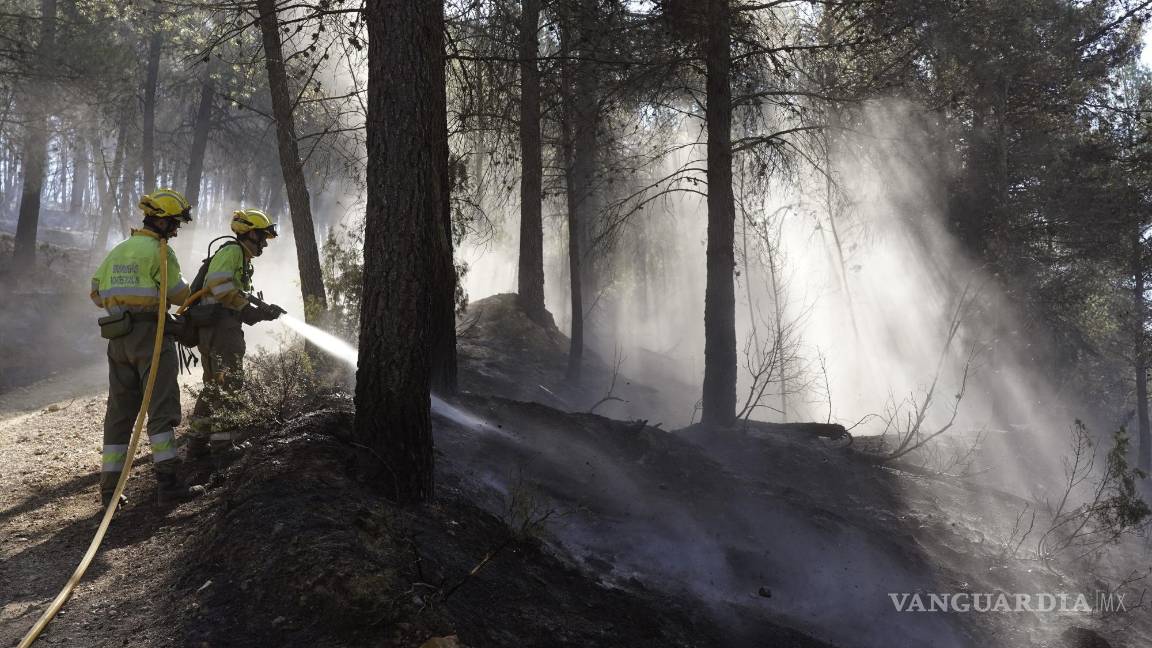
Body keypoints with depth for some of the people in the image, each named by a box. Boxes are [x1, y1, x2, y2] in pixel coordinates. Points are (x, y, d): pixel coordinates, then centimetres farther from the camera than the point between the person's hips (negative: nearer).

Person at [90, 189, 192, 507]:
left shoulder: (117, 251, 16)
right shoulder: (159, 252, -7)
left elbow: (97, 293, 18)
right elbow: (179, 294, -2)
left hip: (118, 337, 7)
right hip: (150, 333, -7)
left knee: (119, 410, 10)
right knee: (161, 407, -6)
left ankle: (110, 486, 11)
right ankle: (167, 480, -12)